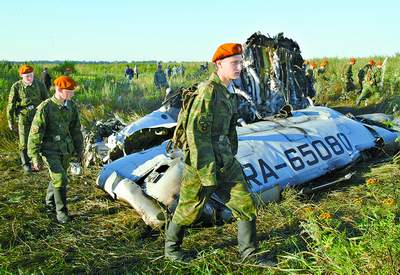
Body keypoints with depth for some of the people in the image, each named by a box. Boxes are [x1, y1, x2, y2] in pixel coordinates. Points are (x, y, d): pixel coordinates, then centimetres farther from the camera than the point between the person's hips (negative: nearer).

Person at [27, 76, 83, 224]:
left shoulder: (71, 106, -2)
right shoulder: (45, 107, -19)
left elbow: (76, 129, 10)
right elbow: (35, 133, -16)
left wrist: (79, 150, 14)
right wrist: (35, 157, -17)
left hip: (66, 150, 5)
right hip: (50, 150, -5)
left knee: (57, 177, 18)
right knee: (60, 179, -13)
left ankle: (50, 202, 43)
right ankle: (61, 211, 4)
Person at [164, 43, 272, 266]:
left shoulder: (229, 91, 10)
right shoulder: (209, 90, -18)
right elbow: (196, 132, -22)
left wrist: (231, 159, 20)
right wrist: (207, 173, -20)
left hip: (225, 161, 8)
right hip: (204, 160, -8)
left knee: (246, 204, 7)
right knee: (189, 209, 10)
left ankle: (250, 253, 21)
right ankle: (171, 247, 33)